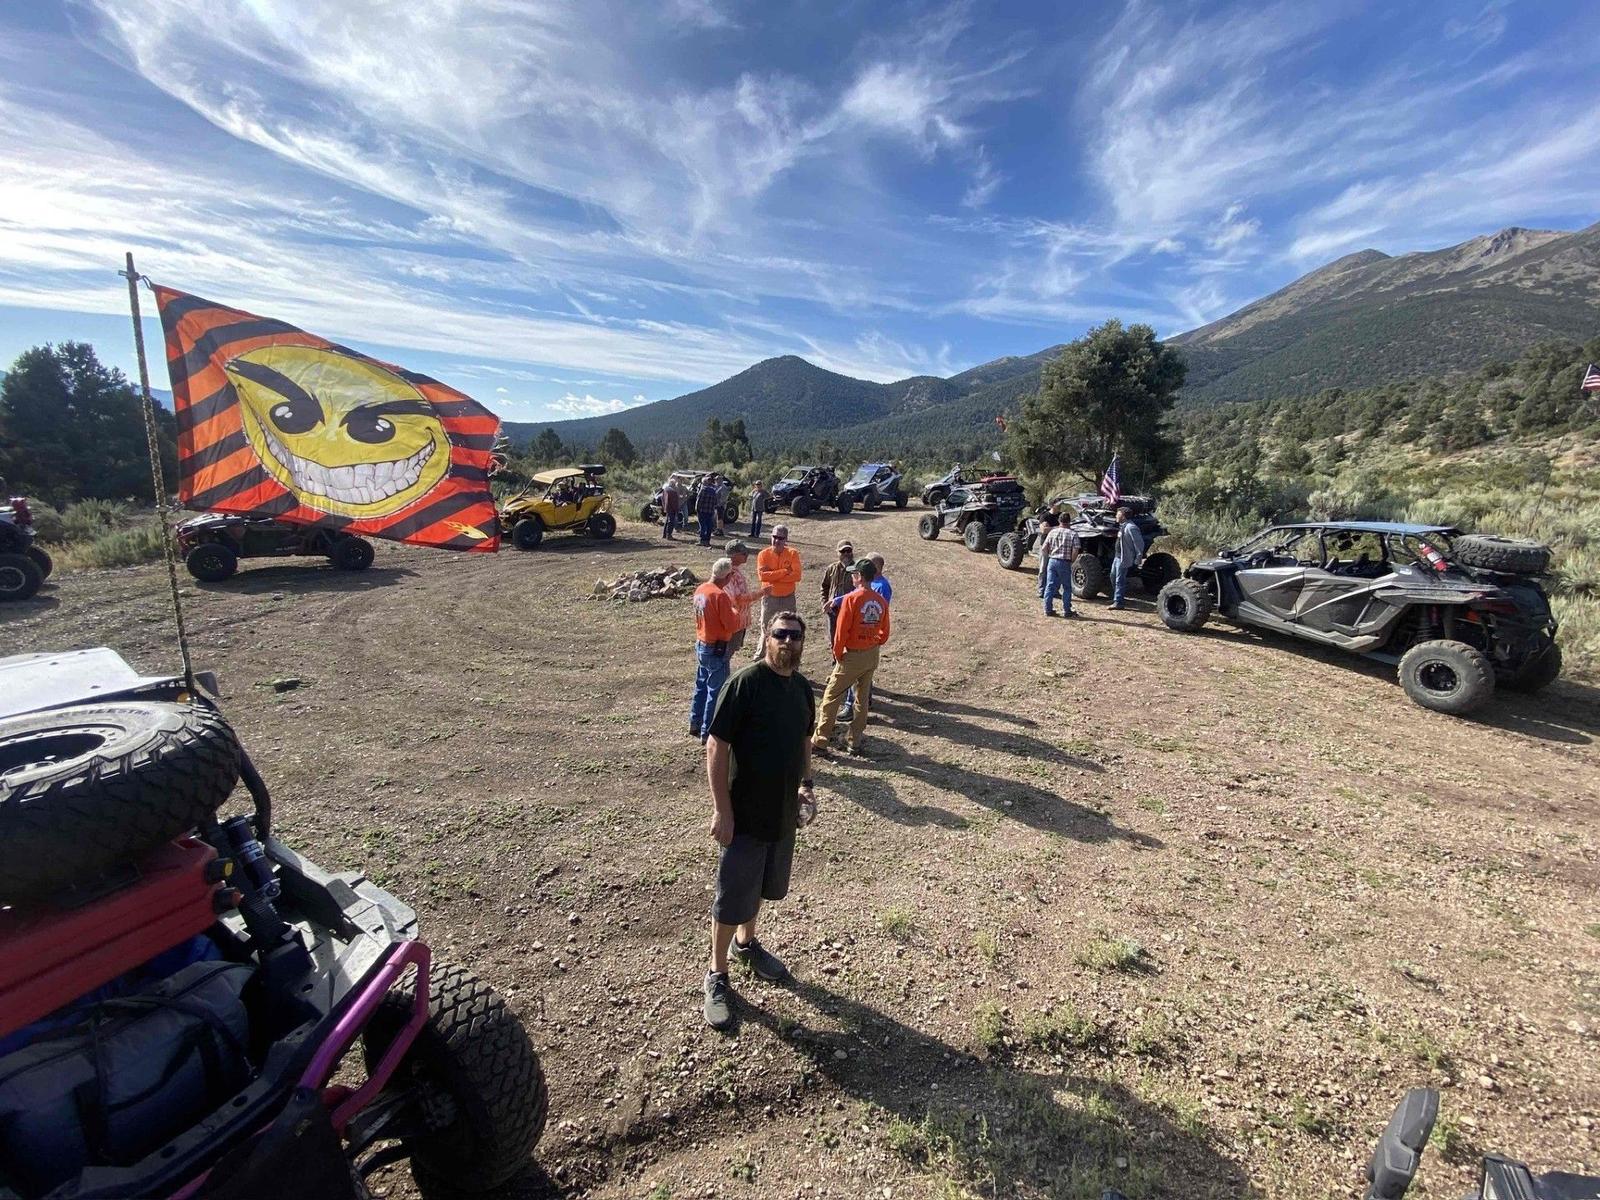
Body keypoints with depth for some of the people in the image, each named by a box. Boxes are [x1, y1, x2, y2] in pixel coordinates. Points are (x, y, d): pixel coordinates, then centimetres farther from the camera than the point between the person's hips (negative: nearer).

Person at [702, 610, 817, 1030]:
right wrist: (722, 809, -19)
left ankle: (746, 942, 50)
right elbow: (716, 747, -19)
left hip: (784, 811, 7)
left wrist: (806, 783, 7)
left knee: (761, 886, 25)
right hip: (746, 813, -6)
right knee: (732, 896, 8)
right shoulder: (745, 683, -20)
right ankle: (717, 976, 29)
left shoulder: (802, 686, 1)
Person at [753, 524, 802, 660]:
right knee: (766, 628, 8)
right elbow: (762, 575, -20)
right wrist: (784, 572, -20)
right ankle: (759, 655, 21)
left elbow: (797, 576, -17)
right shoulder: (763, 554, -7)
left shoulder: (793, 554, -6)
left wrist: (772, 575, -19)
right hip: (769, 597, -1)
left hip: (788, 598, 1)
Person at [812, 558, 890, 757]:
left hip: (852, 656, -6)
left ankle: (820, 741, 7)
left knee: (831, 697, 4)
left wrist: (837, 654, -4)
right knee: (863, 699, 16)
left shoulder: (851, 598, -16)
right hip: (872, 656, 6)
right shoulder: (881, 602, 2)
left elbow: (841, 631, -15)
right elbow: (884, 634, 6)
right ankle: (854, 742, 23)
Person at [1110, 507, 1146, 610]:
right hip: (1117, 557, 10)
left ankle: (1118, 602, 0)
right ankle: (1116, 598, 34)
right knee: (1113, 577, 19)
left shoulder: (1131, 527, -19)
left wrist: (1137, 560, -17)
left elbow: (1140, 544, -20)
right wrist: (1116, 555, 19)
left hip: (1123, 559, -10)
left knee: (1119, 580, -6)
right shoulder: (1122, 526, 11)